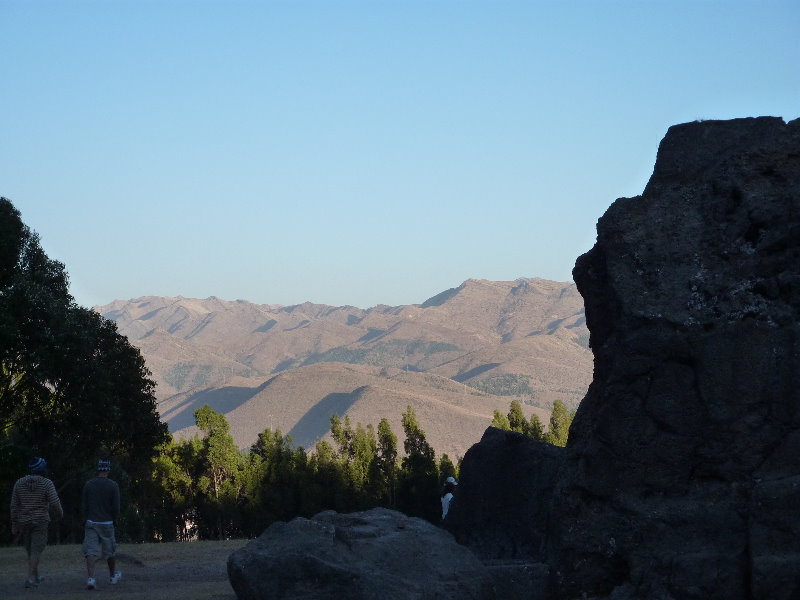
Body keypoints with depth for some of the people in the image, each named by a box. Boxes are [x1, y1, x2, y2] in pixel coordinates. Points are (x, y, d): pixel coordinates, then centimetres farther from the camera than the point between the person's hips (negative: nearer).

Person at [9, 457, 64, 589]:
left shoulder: (19, 483, -1)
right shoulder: (46, 483, -11)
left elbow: (14, 505, 0)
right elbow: (55, 503, -15)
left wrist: (14, 525, 6)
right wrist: (60, 514, 7)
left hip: (24, 522, 4)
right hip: (40, 522, -4)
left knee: (31, 549, 19)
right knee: (36, 551, -4)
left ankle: (36, 576, 31)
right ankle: (30, 579, -15)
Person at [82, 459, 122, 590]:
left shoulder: (89, 484, -1)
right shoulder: (113, 486, -8)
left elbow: (84, 505, 4)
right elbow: (116, 507, -8)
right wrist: (114, 518, 11)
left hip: (91, 522, 1)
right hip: (107, 523, -1)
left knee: (91, 551, -5)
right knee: (110, 551, 17)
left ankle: (91, 578, -22)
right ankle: (113, 576, 34)